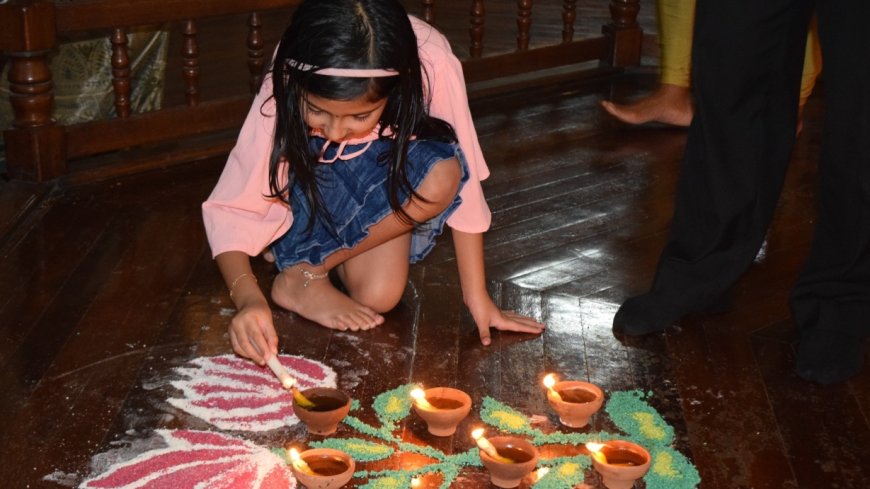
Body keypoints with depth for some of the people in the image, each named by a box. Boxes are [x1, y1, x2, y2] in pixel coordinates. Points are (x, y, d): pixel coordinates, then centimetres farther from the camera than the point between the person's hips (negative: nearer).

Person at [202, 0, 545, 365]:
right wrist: (248, 298, -46)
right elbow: (230, 208, -29)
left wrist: (477, 296, -24)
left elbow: (460, 184, -25)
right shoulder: (284, 93, -31)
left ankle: (312, 266, -12)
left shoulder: (432, 67, -34)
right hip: (312, 205, -2)